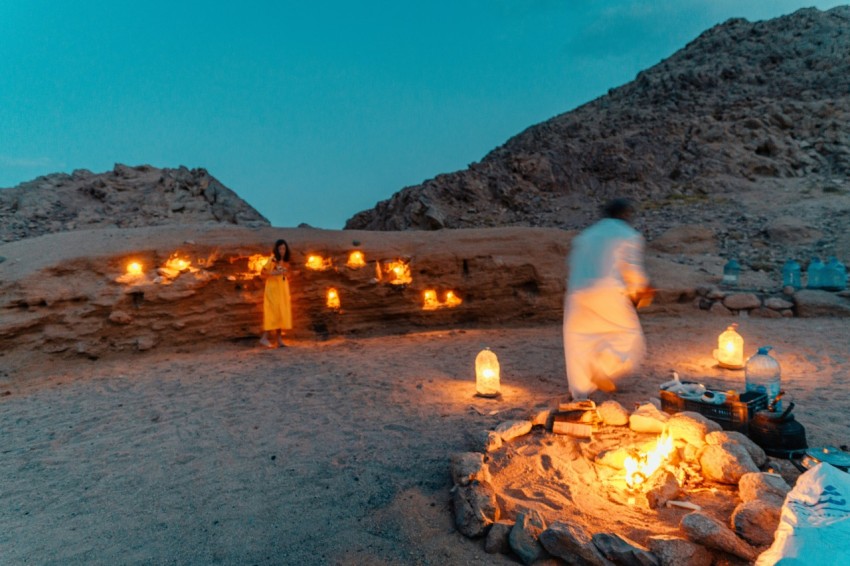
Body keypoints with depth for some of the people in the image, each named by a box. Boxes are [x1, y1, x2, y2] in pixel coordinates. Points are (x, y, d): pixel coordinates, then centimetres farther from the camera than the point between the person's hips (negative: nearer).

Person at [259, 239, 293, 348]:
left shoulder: (285, 262, 11)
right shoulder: (272, 261, -8)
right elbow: (263, 274, -14)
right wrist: (274, 273, -24)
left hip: (283, 290, 7)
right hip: (273, 289, -7)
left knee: (282, 313, 4)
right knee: (273, 313, -11)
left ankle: (279, 339, 7)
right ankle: (264, 337, -8)